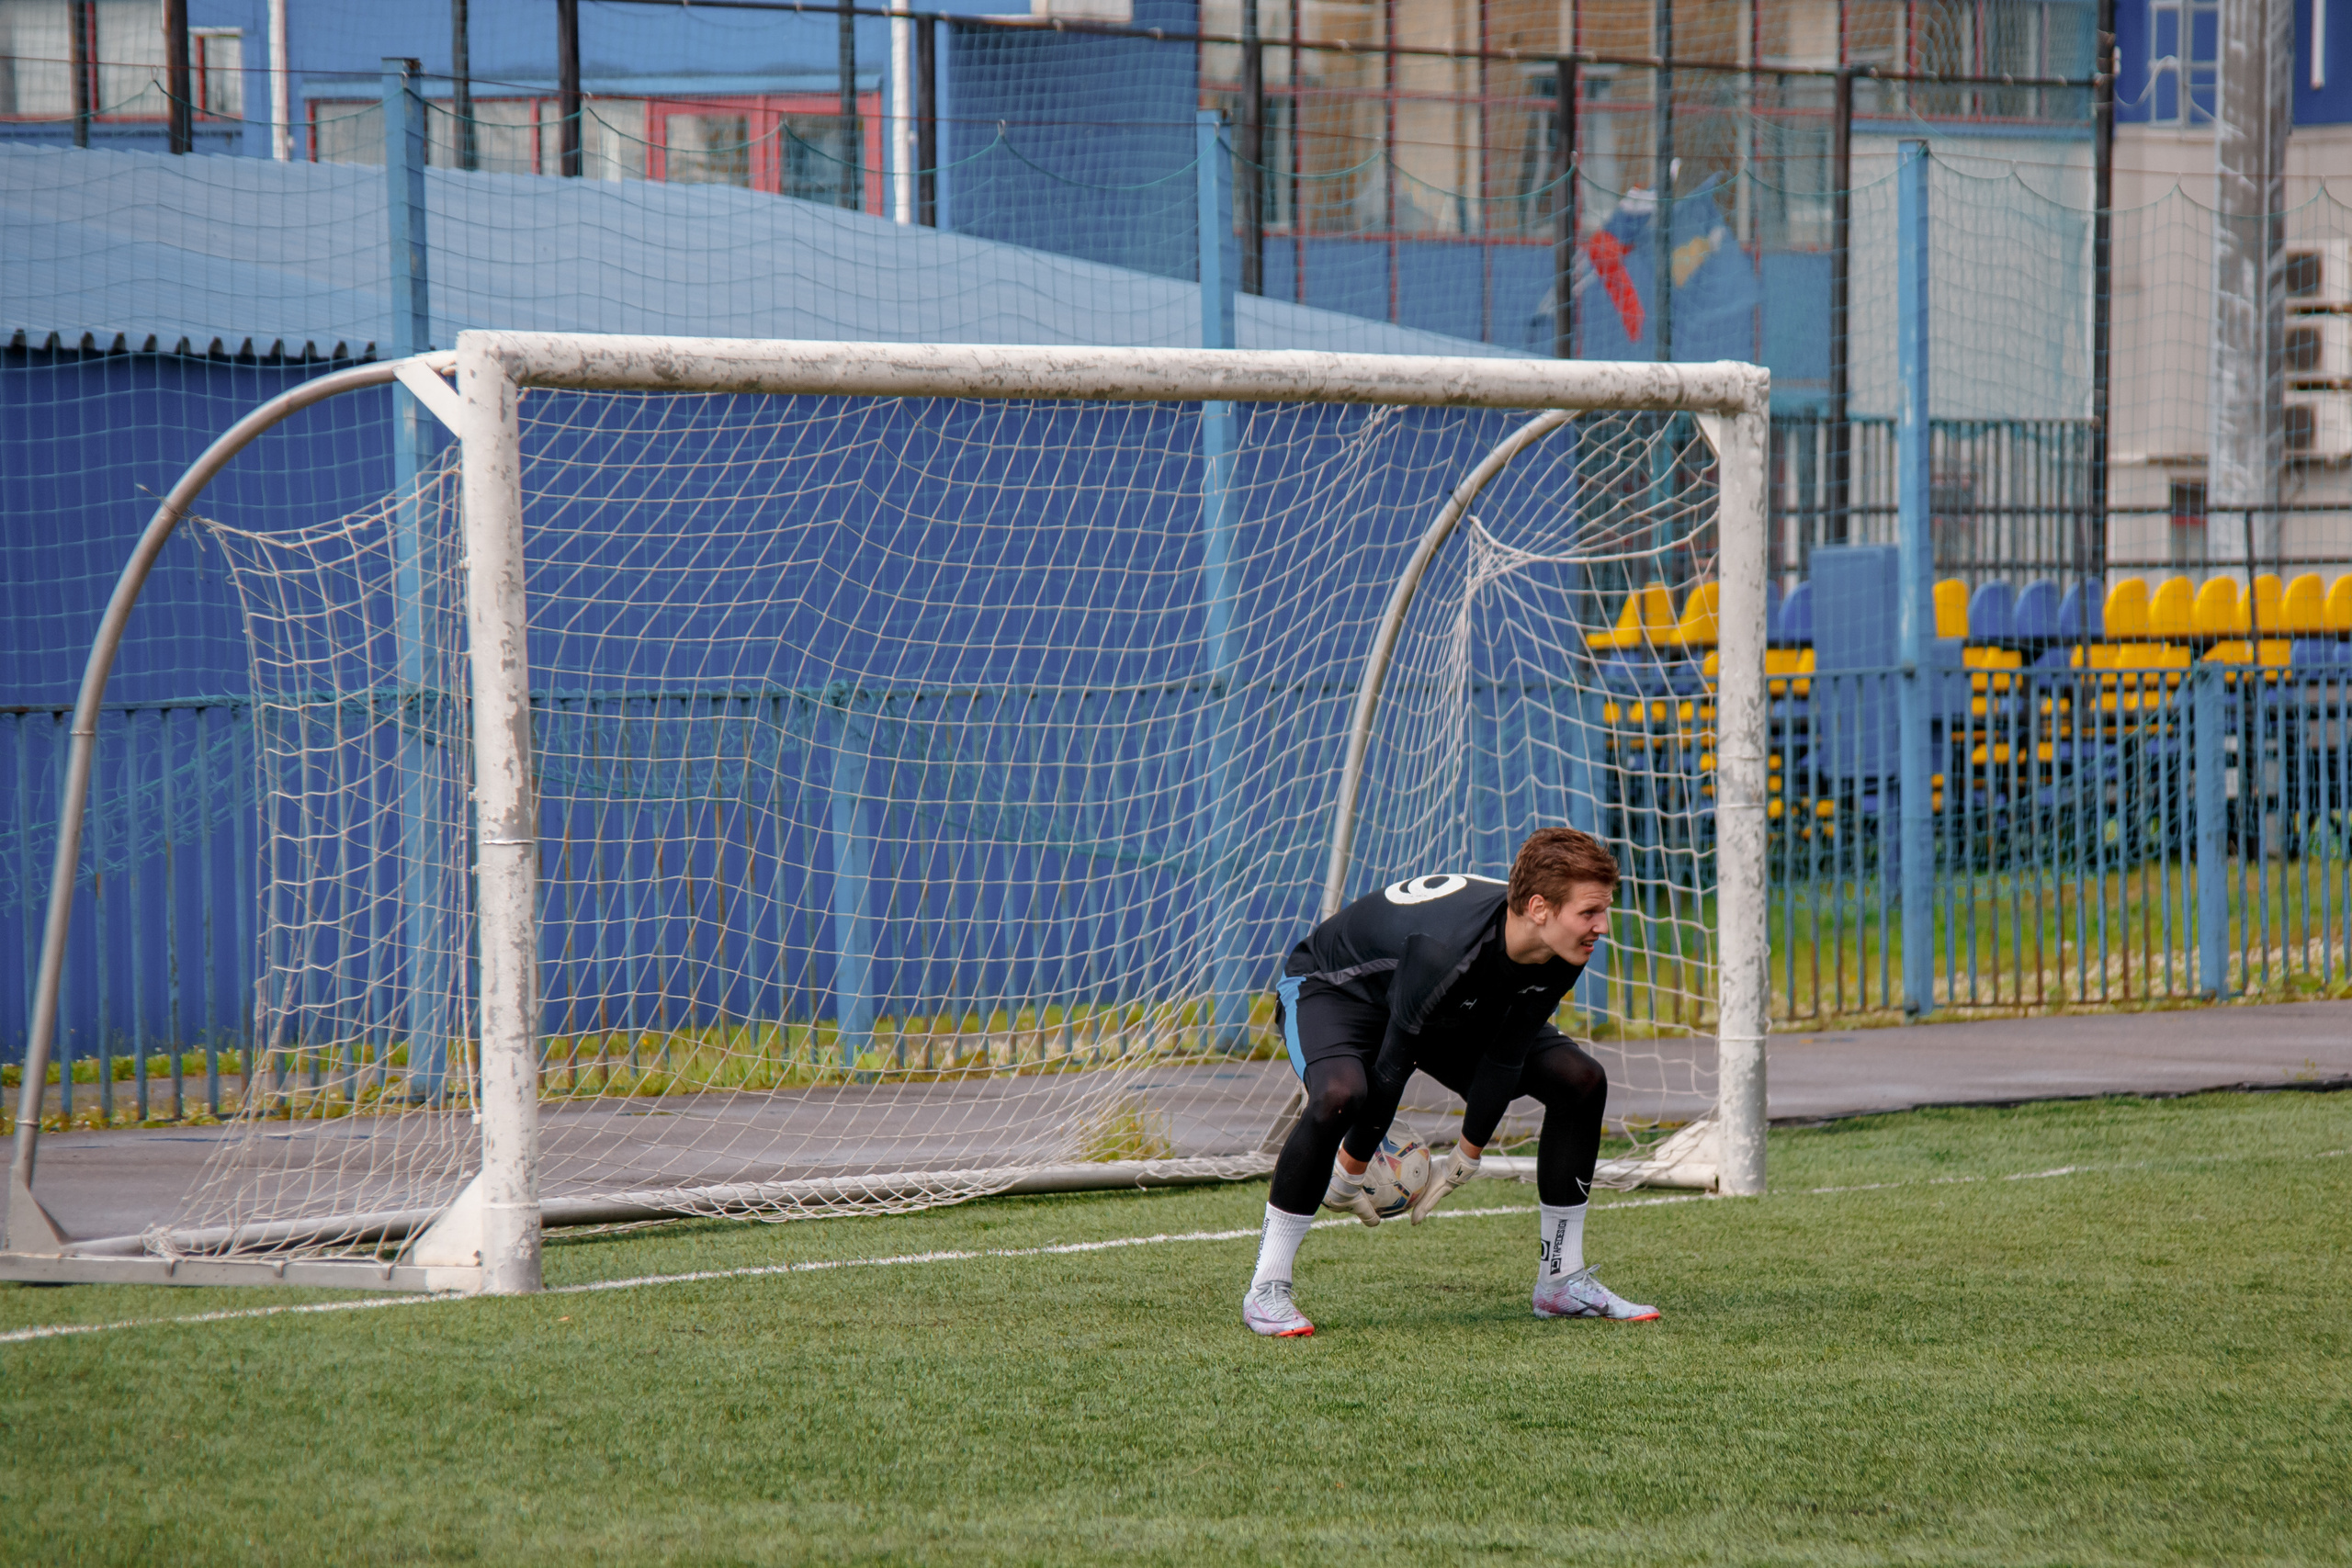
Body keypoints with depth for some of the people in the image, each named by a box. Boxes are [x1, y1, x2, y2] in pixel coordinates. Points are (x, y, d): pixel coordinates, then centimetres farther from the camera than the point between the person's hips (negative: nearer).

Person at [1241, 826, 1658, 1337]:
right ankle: (1266, 1291, -27)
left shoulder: (1561, 955, -22)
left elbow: (1506, 1056, -11)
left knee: (1580, 1080, -5)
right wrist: (1351, 1169, -24)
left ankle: (1562, 1281, 8)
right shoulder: (1444, 949, -43)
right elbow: (1392, 1063, -33)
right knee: (1340, 1095, -39)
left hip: (1452, 1014, 7)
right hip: (1334, 988, -7)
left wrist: (1467, 1156, -8)